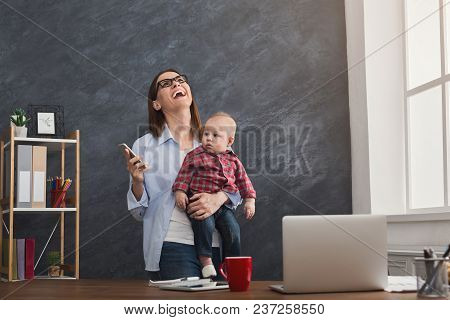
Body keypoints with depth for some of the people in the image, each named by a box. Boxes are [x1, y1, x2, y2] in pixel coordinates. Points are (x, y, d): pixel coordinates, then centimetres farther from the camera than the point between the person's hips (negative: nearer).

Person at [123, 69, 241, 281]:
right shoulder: (144, 145, 5)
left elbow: (237, 187, 12)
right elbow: (139, 213, 7)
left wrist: (219, 198, -9)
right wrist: (137, 181, -12)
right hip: (172, 246, -3)